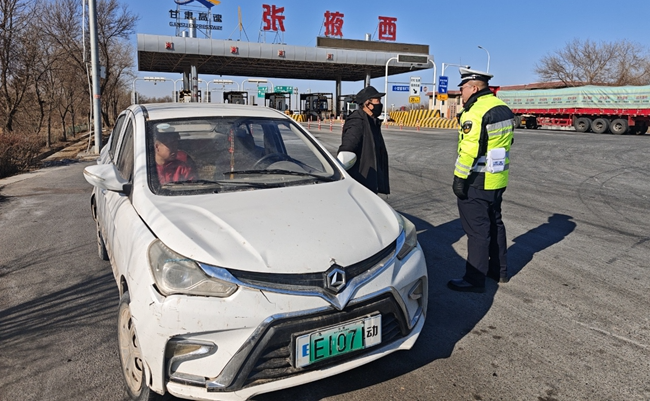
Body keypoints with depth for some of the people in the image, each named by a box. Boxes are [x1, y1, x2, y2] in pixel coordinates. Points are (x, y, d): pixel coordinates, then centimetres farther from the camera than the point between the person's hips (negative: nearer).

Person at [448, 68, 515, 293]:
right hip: (497, 180, 10)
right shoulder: (503, 108, 11)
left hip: (477, 182, -10)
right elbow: (506, 143, 17)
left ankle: (475, 280, 6)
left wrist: (459, 177, -18)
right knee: (494, 223, 20)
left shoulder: (475, 112, -19)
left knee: (477, 230, -3)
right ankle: (499, 270, 33)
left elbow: (469, 150, -24)